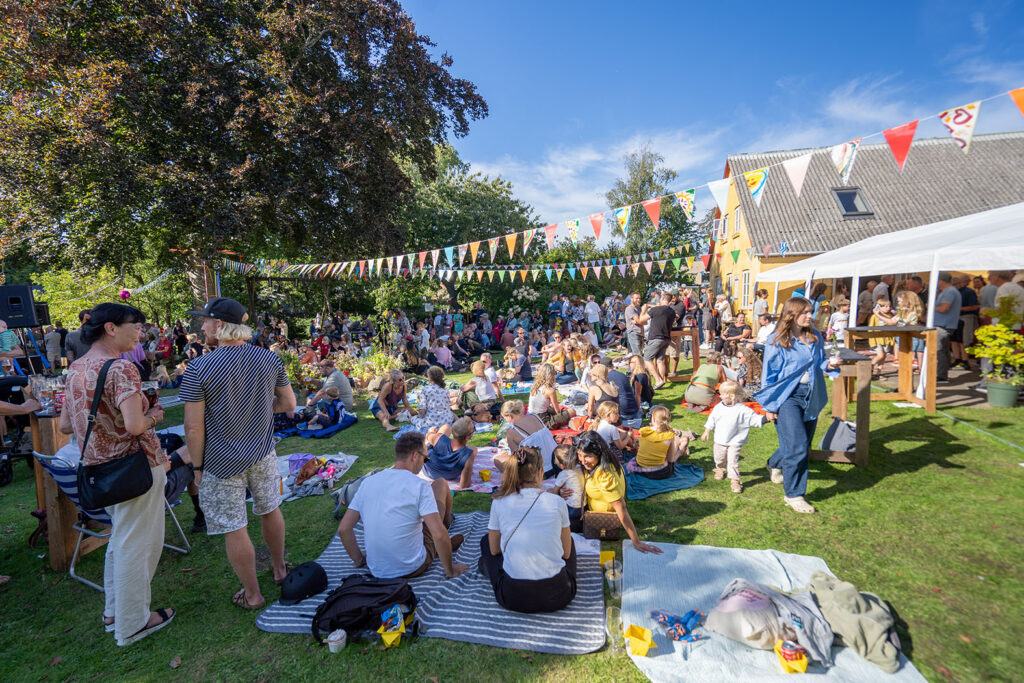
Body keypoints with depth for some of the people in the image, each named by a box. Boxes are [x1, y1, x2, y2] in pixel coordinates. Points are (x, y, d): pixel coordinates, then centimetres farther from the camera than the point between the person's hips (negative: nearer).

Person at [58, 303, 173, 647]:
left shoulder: (76, 368, 5)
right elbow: (135, 426, -29)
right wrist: (155, 414, -9)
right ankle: (132, 624, 23)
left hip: (100, 468, 9)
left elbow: (65, 425, 12)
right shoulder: (121, 368, -22)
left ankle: (114, 610, 41)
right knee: (136, 543, 7)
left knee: (120, 537, 25)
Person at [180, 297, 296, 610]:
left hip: (222, 462, -4)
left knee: (234, 529, 11)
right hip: (262, 454, 4)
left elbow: (193, 428, -15)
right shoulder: (269, 358, -6)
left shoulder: (199, 368, -18)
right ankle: (280, 569, 42)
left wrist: (198, 466, -2)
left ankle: (252, 595, 27)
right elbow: (289, 404, 2)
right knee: (270, 511, 22)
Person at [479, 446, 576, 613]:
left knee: (486, 541, 25)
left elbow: (494, 550, 8)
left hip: (513, 598, 0)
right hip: (557, 596, 1)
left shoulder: (499, 502, -6)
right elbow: (567, 554, 6)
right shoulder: (557, 502, -6)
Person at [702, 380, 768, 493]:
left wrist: (765, 418, -34)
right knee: (719, 459, 19)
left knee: (733, 461, -10)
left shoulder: (743, 410, -16)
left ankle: (734, 480, 2)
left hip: (734, 442, -4)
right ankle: (720, 469, 47)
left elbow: (755, 418, -17)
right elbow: (711, 420, 7)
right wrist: (707, 432, 10)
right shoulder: (718, 407, -3)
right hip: (720, 440, 4)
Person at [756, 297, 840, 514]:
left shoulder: (815, 337, 7)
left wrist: (828, 364, -6)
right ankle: (793, 495, 5)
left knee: (803, 445, 14)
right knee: (797, 446, -10)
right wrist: (770, 407, -7)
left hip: (811, 397, 6)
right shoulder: (777, 341, -9)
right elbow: (769, 374, -6)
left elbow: (818, 365, 19)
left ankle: (776, 465, 44)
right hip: (787, 397, -6)